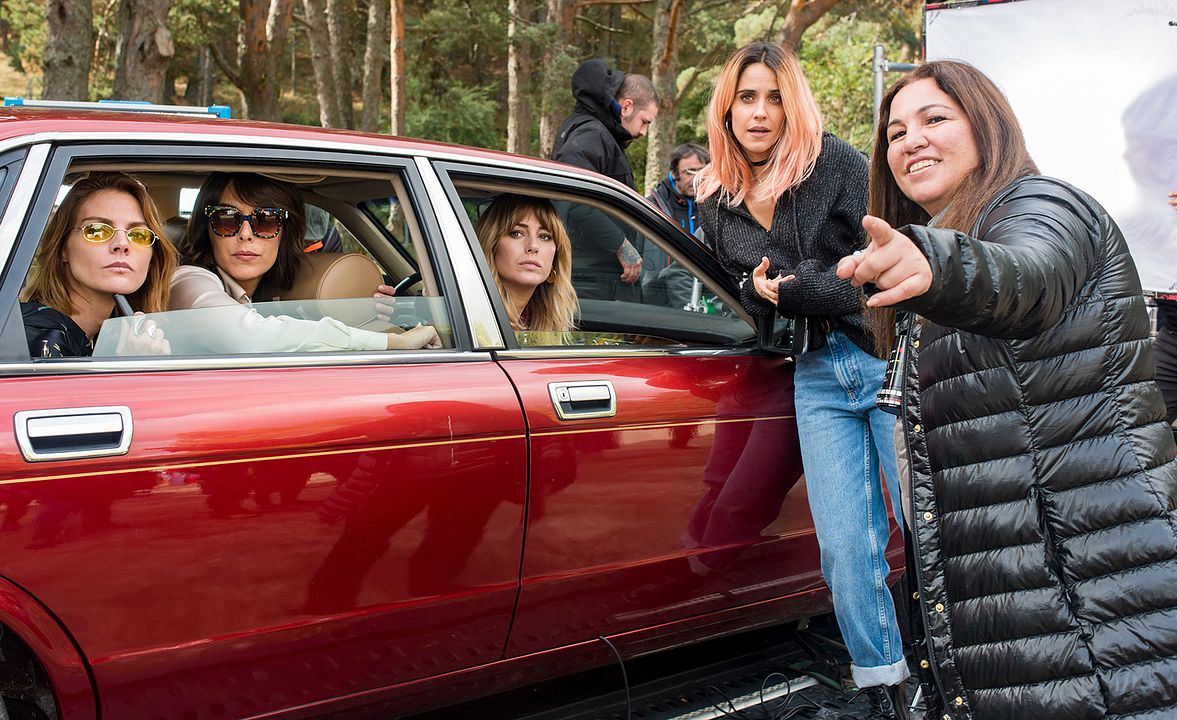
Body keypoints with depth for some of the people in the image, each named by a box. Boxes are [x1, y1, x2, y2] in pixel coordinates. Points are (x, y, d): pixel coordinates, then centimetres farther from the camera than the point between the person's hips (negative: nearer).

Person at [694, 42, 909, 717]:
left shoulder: (836, 162, -4)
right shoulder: (716, 204, 11)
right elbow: (732, 301, 20)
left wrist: (791, 288, -13)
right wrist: (758, 291, -2)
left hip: (888, 359, -4)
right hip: (818, 379, 4)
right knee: (845, 548, 1)